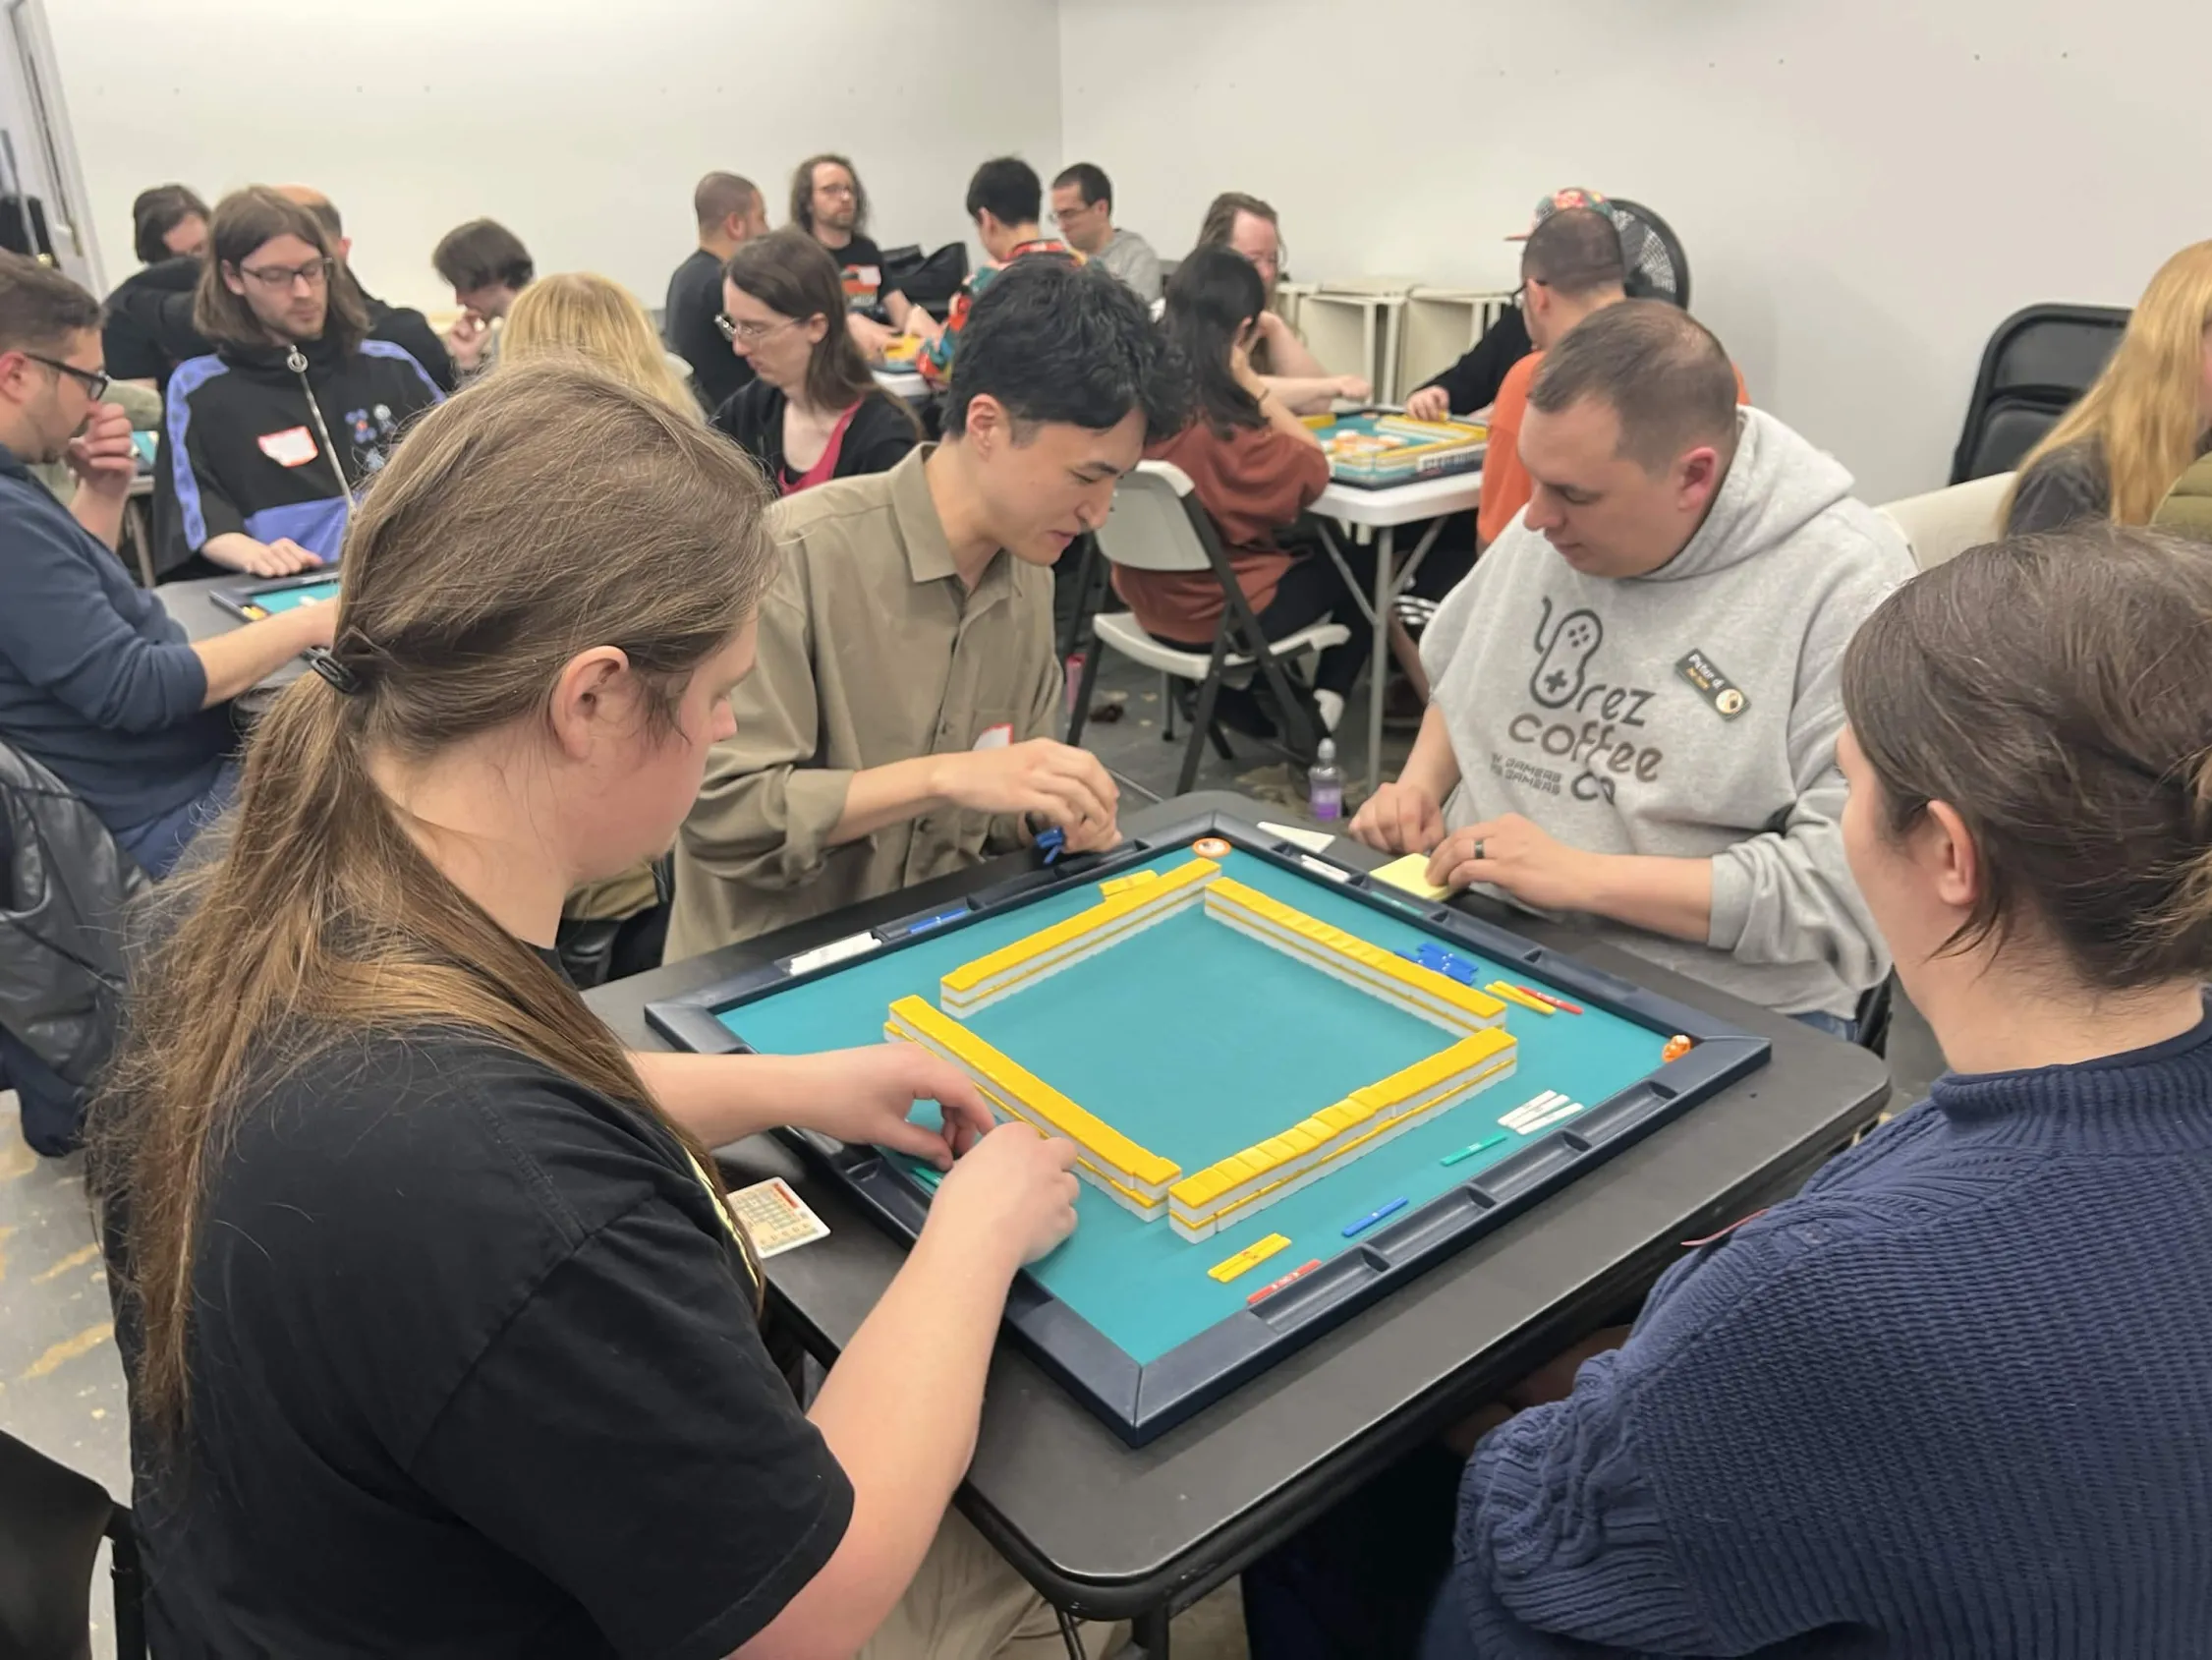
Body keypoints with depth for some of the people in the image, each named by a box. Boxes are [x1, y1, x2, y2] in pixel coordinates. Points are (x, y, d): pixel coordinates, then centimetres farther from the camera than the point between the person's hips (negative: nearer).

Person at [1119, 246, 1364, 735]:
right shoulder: (1219, 424, -31)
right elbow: (1314, 465, -15)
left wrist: (1244, 389, 0)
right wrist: (1250, 382, -18)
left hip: (1148, 596, 7)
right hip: (1217, 613, -7)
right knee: (1359, 563, 16)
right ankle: (1318, 710, 20)